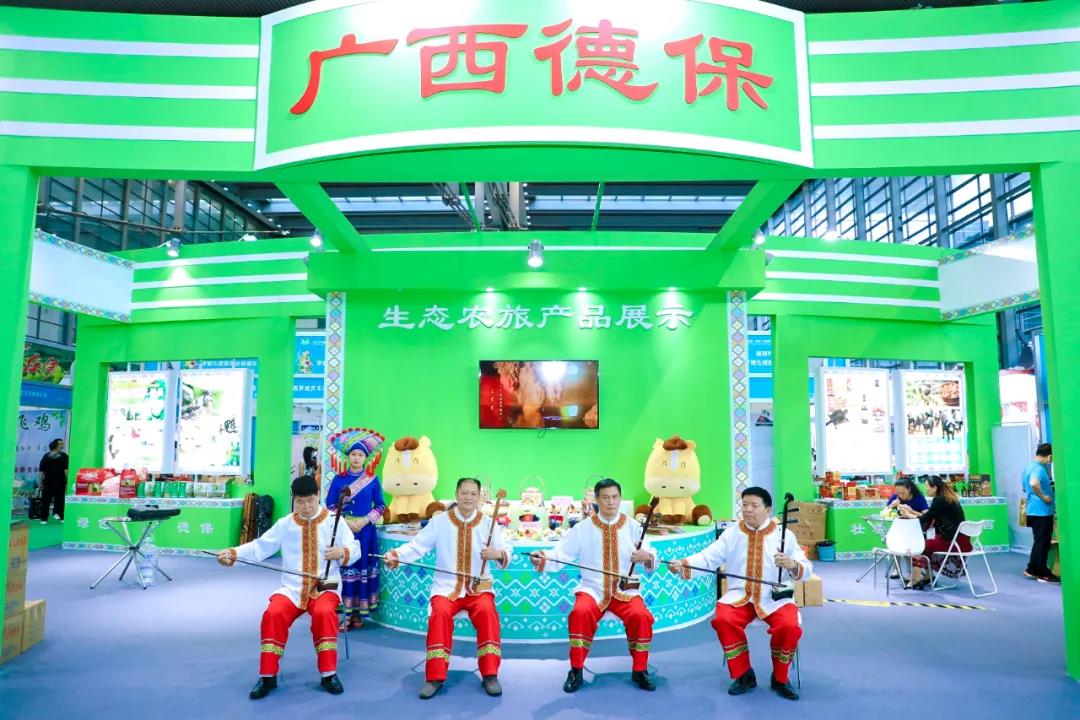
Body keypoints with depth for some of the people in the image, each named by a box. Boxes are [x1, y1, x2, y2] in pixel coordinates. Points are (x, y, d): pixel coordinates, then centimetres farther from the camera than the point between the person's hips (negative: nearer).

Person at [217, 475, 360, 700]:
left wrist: (342, 552, -22)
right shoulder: (284, 524, 6)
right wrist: (233, 553, -13)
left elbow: (355, 549, 0)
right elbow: (260, 547, 1)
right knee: (273, 613, -26)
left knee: (324, 613, -32)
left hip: (325, 587, -2)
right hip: (292, 587, 2)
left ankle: (329, 674, -18)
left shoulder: (334, 521, 1)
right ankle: (268, 676, -10)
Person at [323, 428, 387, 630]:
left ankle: (358, 613, 11)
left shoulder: (373, 480, 1)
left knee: (363, 569, 1)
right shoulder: (338, 479, 3)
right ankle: (345, 613, 3)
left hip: (365, 531, 0)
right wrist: (344, 521, -9)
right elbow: (329, 505, 4)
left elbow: (380, 506, 4)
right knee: (343, 569, -3)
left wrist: (364, 520, -10)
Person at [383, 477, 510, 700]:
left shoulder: (488, 524, 0)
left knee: (487, 612, -28)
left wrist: (498, 554, -27)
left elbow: (505, 557, -4)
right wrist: (396, 554, -21)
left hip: (479, 587, 0)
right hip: (446, 586, 0)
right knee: (440, 613, -28)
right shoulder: (439, 521, 1)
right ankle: (435, 677, -17)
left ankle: (490, 675, -15)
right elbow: (417, 546, -3)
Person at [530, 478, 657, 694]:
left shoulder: (633, 526, 2)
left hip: (625, 590, 1)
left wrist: (646, 557, -24)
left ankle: (639, 671, -4)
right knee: (581, 613, -30)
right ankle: (576, 671, -11)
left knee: (641, 616, -27)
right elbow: (562, 554, -5)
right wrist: (543, 559, -25)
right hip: (592, 589, 0)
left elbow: (653, 559, -1)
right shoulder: (582, 528, 0)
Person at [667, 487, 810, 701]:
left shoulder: (784, 535, 0)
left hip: (775, 598, -1)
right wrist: (682, 564, -25)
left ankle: (780, 678, 1)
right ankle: (743, 675, -2)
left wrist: (792, 564, -25)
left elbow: (806, 569, -1)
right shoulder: (731, 534, 2)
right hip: (740, 596, 1)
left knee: (790, 626, -29)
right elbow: (708, 557, -7)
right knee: (722, 619, -27)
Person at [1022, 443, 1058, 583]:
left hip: (1034, 510, 9)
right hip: (1042, 510, -9)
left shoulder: (1029, 466, 14)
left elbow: (1025, 487, 26)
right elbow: (1034, 483, -37)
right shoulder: (1039, 468, -17)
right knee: (1043, 542, -1)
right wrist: (1043, 497, -24)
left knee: (1039, 542, 16)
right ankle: (1042, 574, 6)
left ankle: (1032, 570, 21)